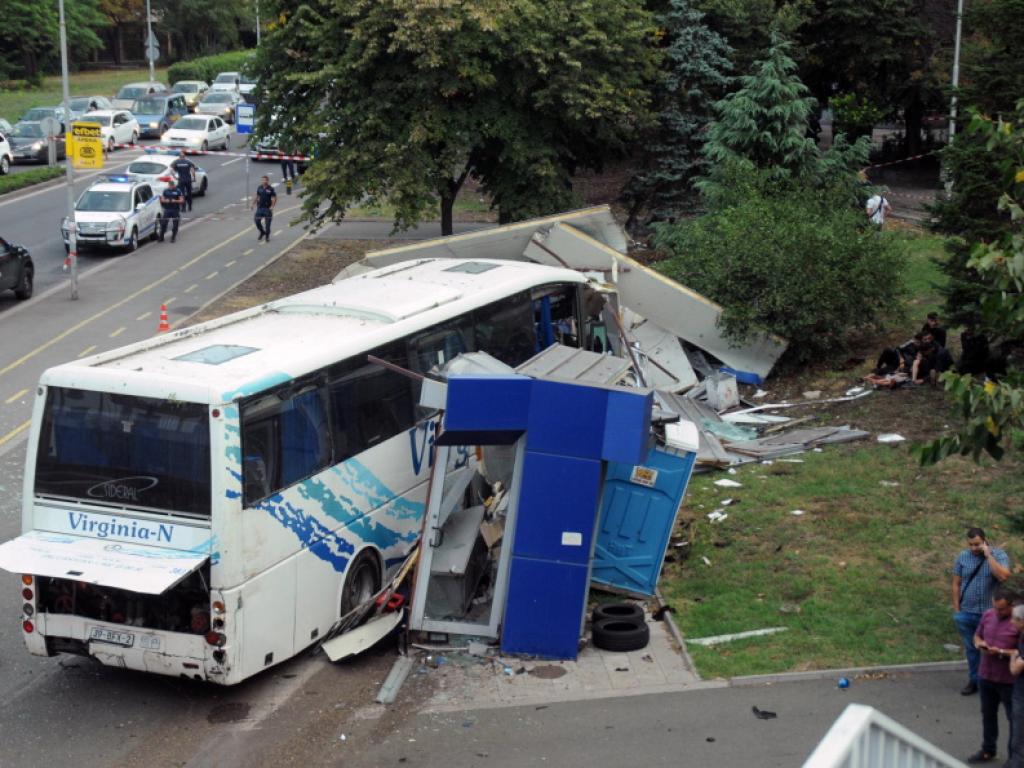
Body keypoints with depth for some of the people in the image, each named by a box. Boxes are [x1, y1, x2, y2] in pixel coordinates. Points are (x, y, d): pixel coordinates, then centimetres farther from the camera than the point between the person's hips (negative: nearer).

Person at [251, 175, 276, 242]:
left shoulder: (270, 189, -8)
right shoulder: (259, 188, 5)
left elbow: (274, 198, -9)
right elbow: (256, 196, 15)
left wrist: (272, 206, -19)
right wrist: (253, 204, 11)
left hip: (268, 208, -4)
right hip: (260, 207, 4)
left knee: (267, 222, 2)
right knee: (257, 220, 1)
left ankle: (267, 236, 19)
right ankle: (262, 232, 25)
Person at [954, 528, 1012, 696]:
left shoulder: (999, 555, -7)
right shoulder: (962, 557, 1)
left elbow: (1003, 577, -26)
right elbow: (956, 584, 5)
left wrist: (988, 555, -23)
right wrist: (956, 610, 2)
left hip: (990, 613, -3)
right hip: (967, 613, 3)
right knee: (971, 649, 13)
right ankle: (974, 680, 26)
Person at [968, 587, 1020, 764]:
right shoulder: (988, 615, 1)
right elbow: (977, 635, 14)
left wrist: (1001, 652, -26)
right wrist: (979, 644, -8)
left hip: (1008, 680, -6)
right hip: (985, 676, 6)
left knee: (1014, 718, 7)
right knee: (988, 714, 20)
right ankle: (988, 750, 36)